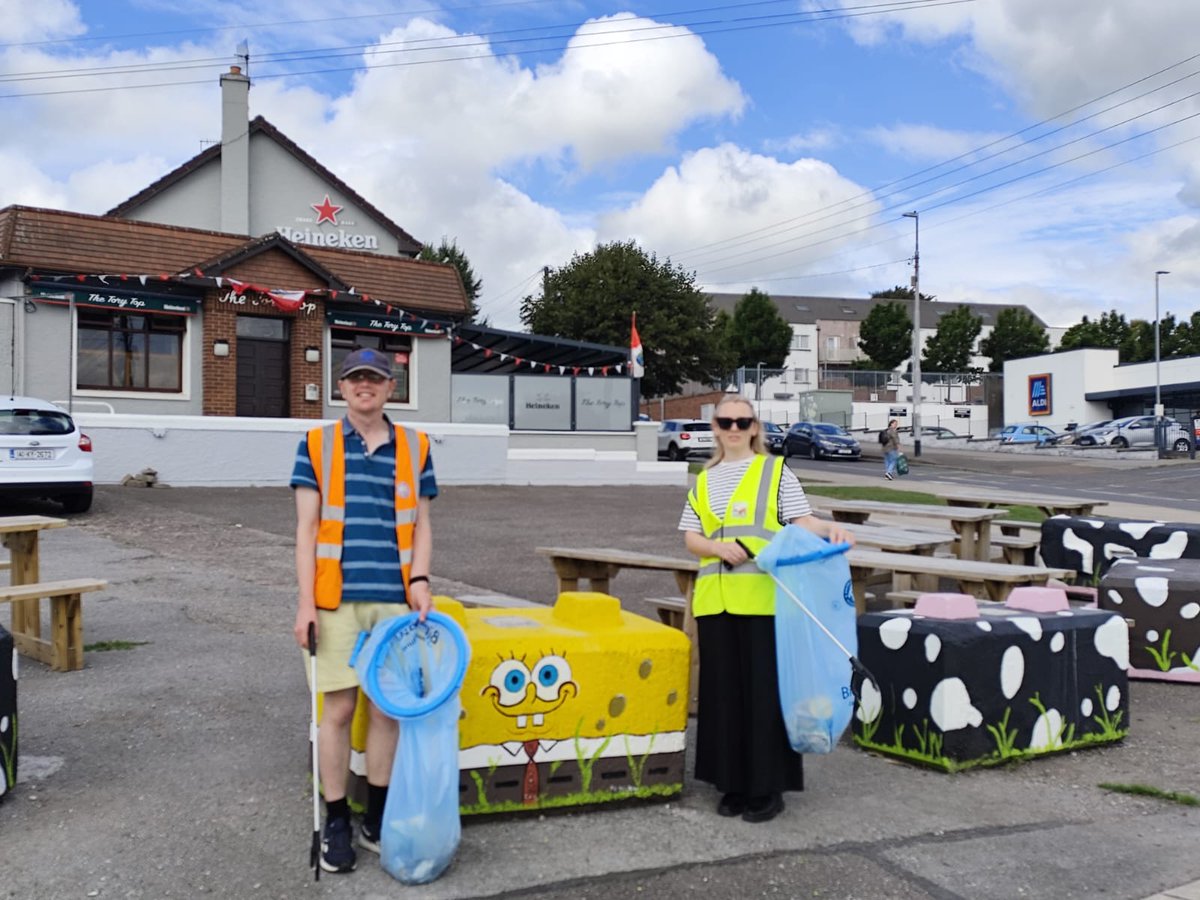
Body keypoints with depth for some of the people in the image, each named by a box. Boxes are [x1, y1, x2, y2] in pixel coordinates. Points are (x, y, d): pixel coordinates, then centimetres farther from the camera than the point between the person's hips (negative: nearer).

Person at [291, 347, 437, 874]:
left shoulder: (415, 447, 9)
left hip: (394, 598, 2)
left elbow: (421, 524, 10)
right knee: (338, 709, 3)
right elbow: (306, 528, 1)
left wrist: (420, 581, -5)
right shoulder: (317, 445, 3)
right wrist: (306, 601, -6)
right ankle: (336, 823, 16)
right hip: (338, 599, -2)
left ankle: (378, 818, 22)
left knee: (388, 708, 7)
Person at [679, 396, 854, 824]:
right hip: (715, 599, 4)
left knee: (763, 689, -1)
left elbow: (802, 522, -4)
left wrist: (830, 528, -25)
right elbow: (691, 538, 13)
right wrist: (718, 548, -8)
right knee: (723, 689, 7)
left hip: (763, 598, -4)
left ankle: (768, 788, 10)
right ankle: (733, 783, 19)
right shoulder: (704, 480, 16)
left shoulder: (776, 471, 5)